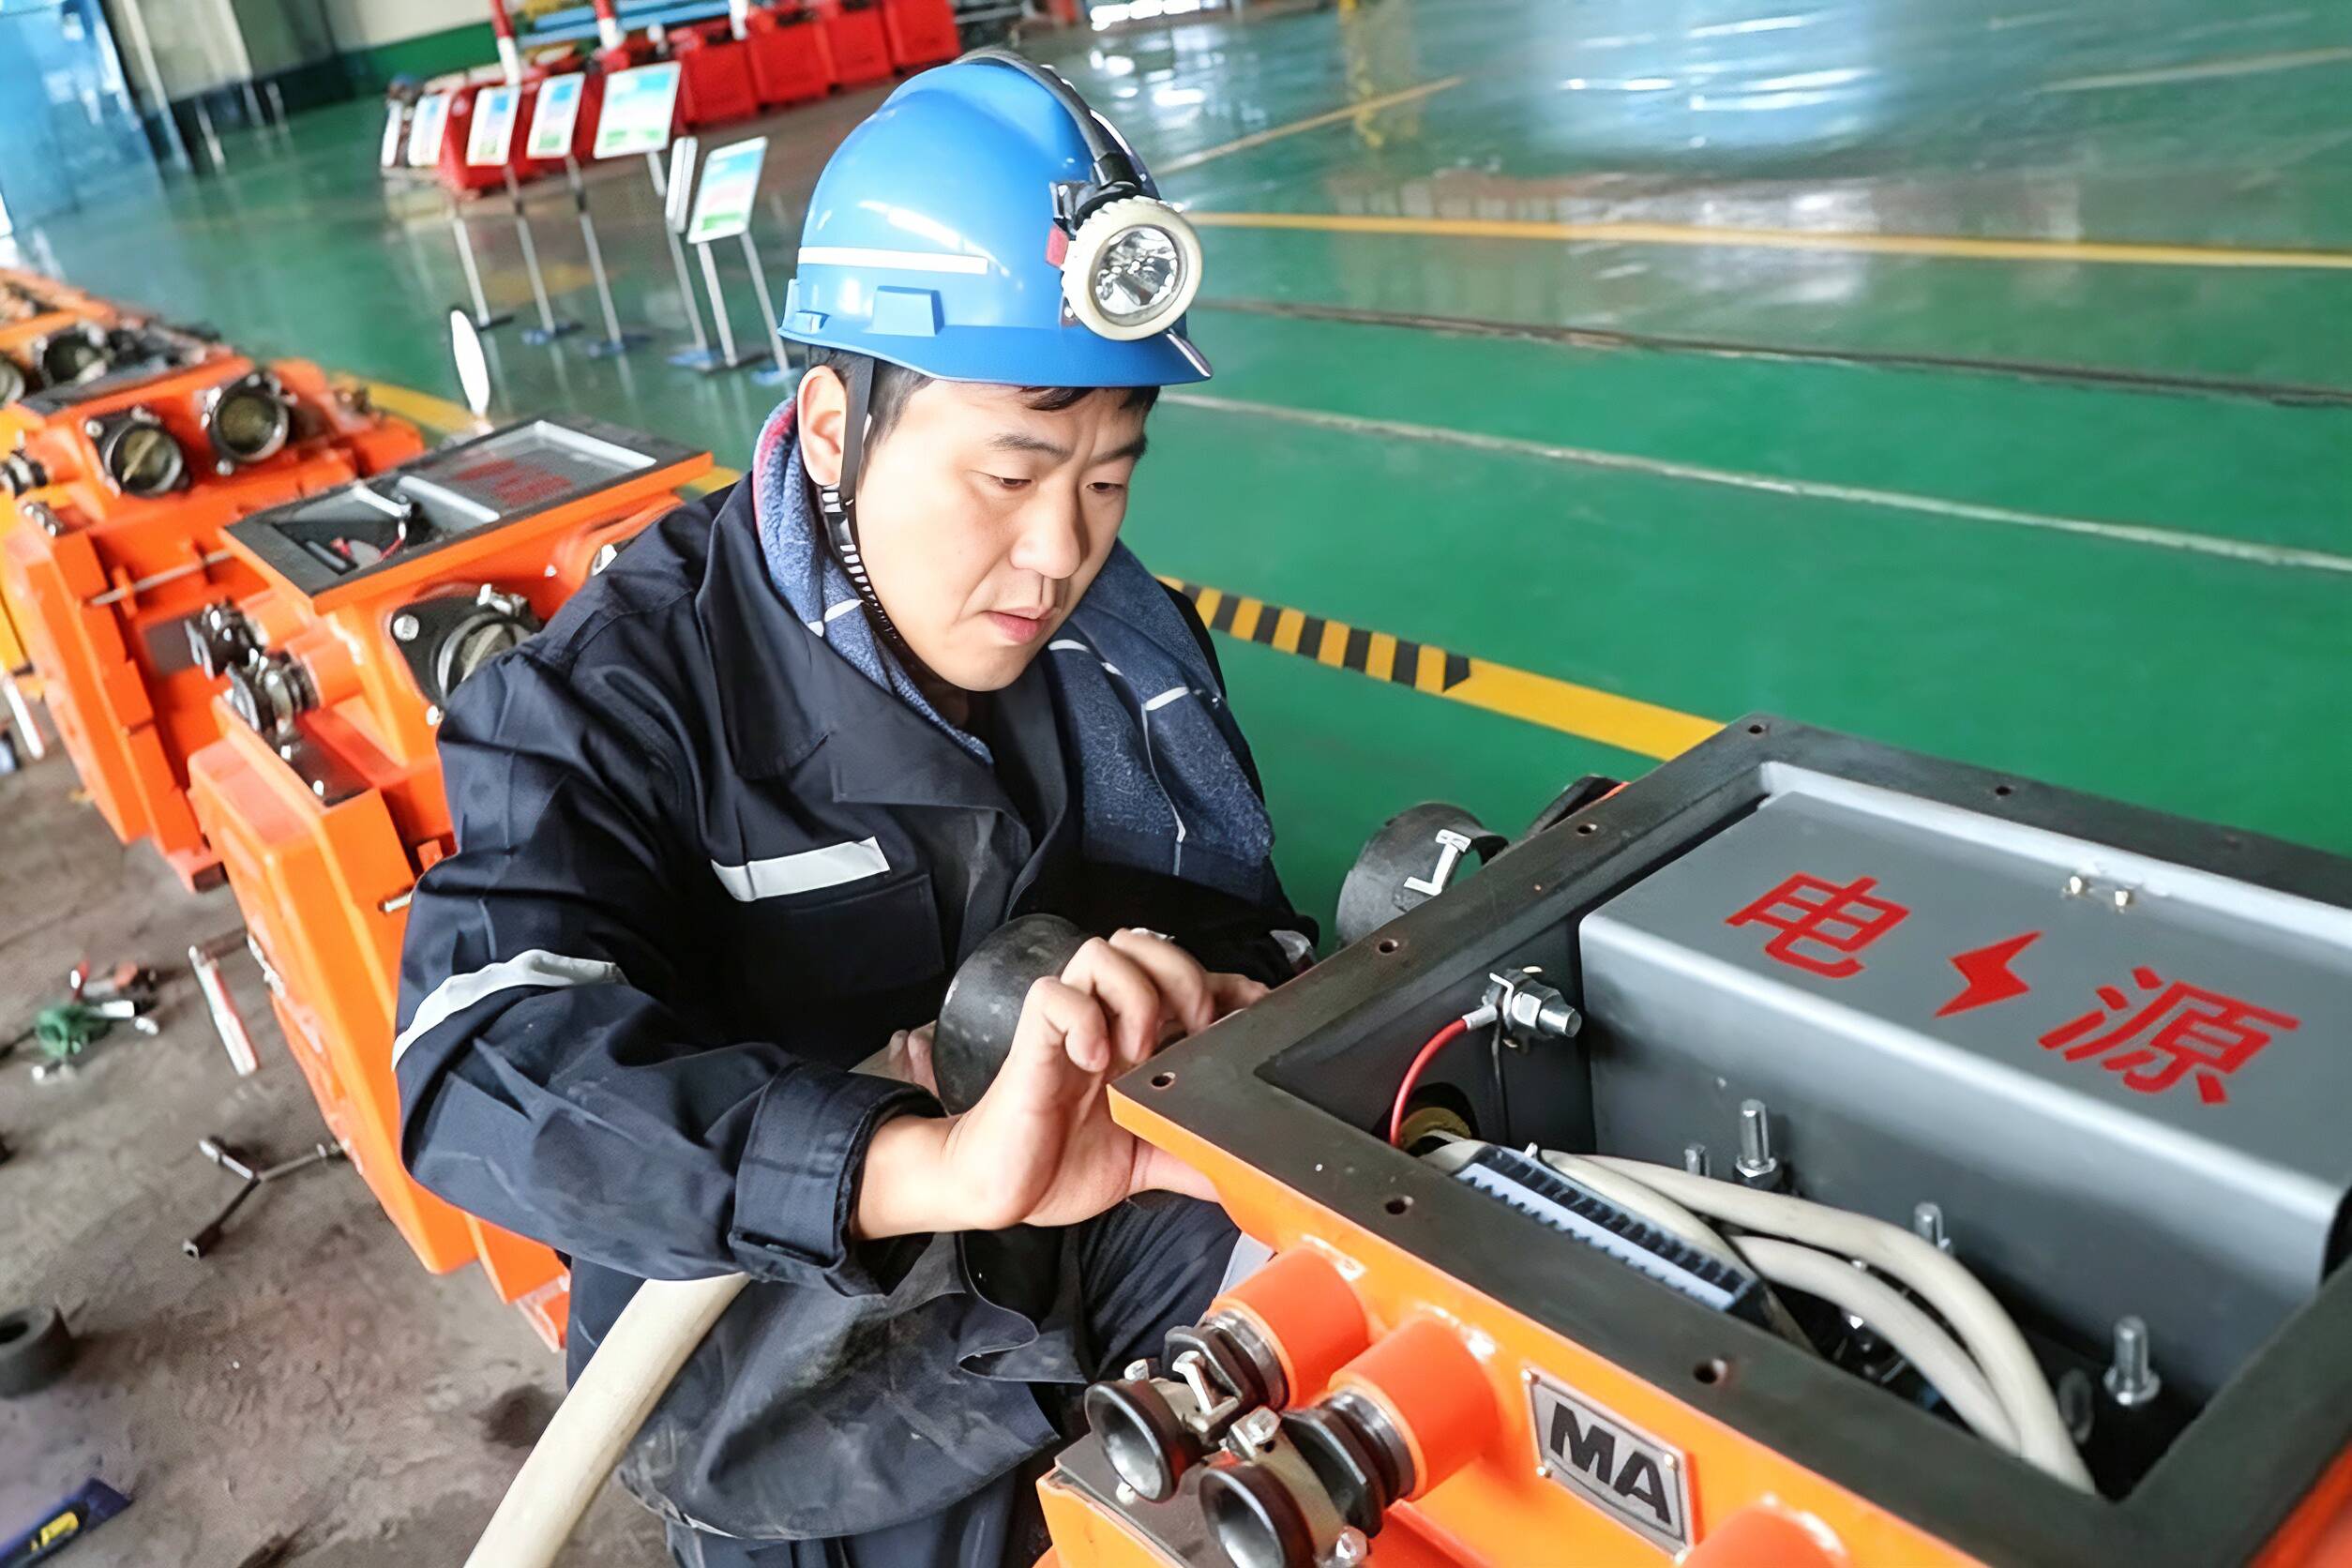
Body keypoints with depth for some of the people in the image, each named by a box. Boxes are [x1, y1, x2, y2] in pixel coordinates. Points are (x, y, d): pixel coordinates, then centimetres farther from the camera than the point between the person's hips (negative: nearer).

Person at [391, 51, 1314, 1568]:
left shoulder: (1125, 633, -1)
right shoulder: (624, 697, -17)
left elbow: (1246, 926, 0)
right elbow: (490, 1062, -31)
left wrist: (1225, 997, -25)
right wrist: (940, 1159, -45)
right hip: (829, 1435, -3)